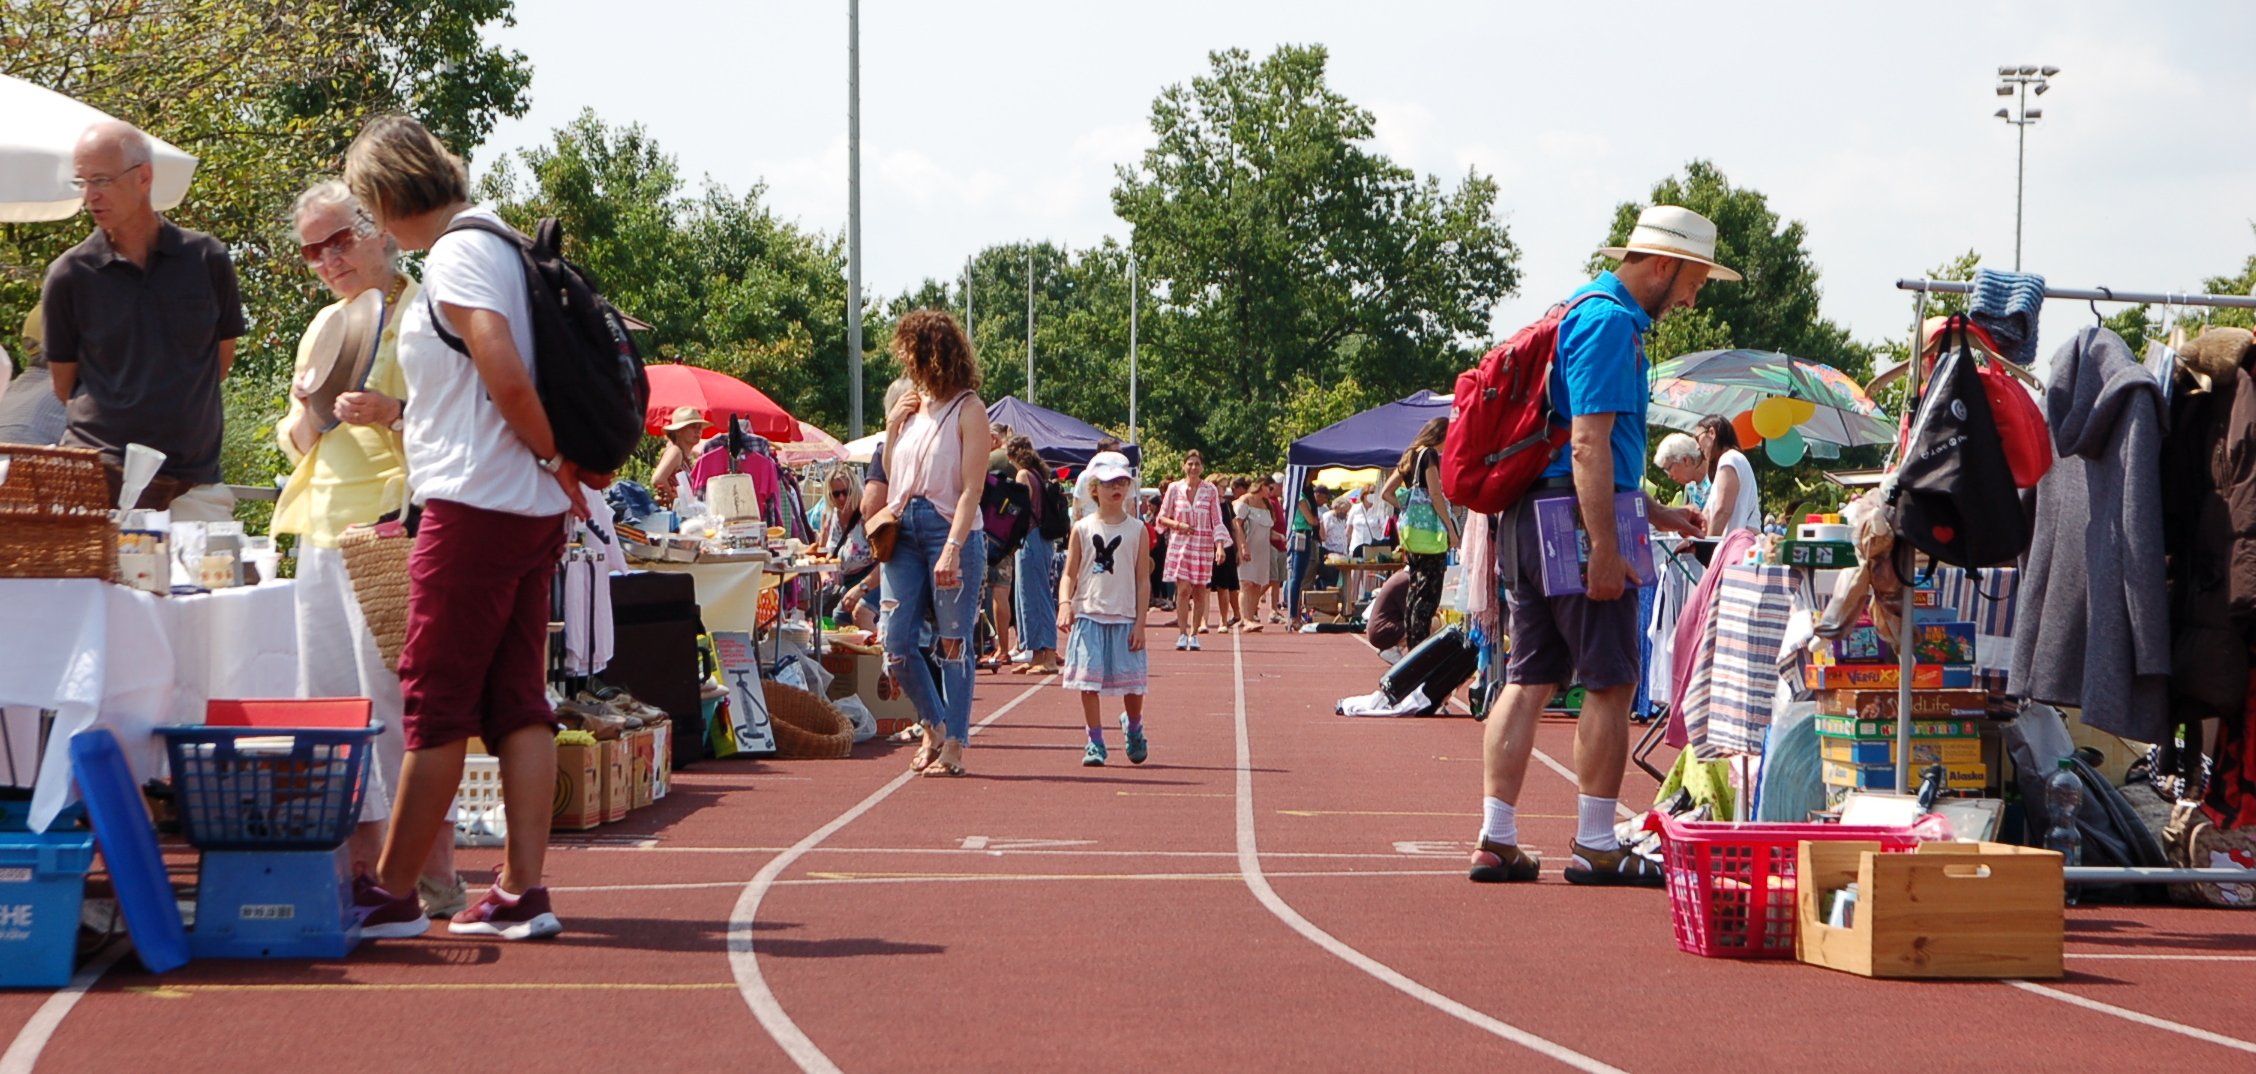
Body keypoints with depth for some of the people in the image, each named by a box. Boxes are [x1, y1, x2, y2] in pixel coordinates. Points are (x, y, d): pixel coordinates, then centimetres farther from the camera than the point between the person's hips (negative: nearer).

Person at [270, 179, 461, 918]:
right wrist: (307, 415, 3)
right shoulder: (323, 328, 21)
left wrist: (397, 412, -21)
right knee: (329, 698, 5)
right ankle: (361, 864, 11)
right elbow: (293, 442, 25)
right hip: (323, 528, 8)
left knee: (397, 697, -11)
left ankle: (432, 874, -8)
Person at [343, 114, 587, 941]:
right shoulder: (499, 243, 16)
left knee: (436, 704, -4)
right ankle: (522, 892, 5)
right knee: (517, 700, 7)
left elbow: (507, 378, -21)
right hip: (532, 509, 9)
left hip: (475, 503, -9)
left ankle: (391, 894, 2)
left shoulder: (456, 255, -12)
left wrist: (555, 459, -9)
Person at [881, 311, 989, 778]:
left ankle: (953, 746, 3)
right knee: (897, 644, 1)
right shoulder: (912, 406, 14)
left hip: (950, 530, -6)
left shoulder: (968, 410, -5)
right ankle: (935, 726, 20)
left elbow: (971, 488, -12)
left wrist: (953, 547, -22)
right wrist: (892, 428, 6)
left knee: (952, 643, -2)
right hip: (904, 530, 6)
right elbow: (890, 476, 21)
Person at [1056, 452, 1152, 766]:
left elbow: (1143, 580, 2)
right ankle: (1095, 743, 7)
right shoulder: (1082, 529, 3)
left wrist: (1140, 623, -4)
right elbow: (1070, 574, 3)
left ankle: (1133, 728, 30)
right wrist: (1065, 604, -15)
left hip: (1125, 618, 0)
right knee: (1089, 680, -3)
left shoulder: (1137, 530, 2)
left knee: (1132, 683, 1)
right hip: (1089, 614, 0)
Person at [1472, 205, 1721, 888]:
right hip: (1577, 521, -10)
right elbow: (1589, 443, -20)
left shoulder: (1582, 312, 21)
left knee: (1528, 680, 8)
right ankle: (1595, 846, 0)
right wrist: (1606, 546, -23)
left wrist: (1656, 514, 29)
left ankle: (1496, 841, 7)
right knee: (1612, 683, -3)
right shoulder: (1611, 321, -11)